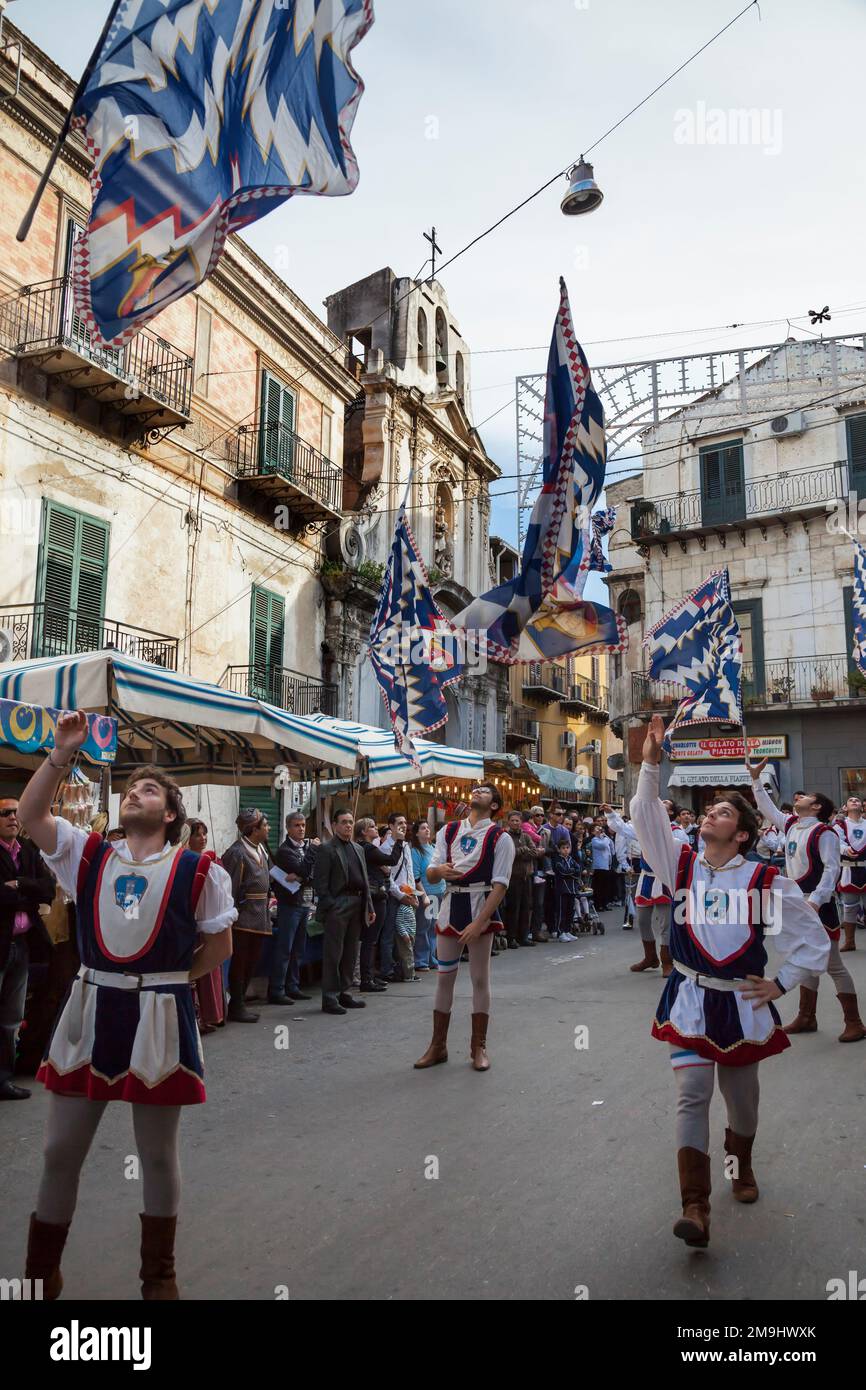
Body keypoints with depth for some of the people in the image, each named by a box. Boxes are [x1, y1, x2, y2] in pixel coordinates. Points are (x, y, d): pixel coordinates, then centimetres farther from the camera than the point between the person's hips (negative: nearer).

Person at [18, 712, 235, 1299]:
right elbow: (31, 815, -6)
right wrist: (62, 753, -13)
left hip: (159, 1019, -2)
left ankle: (159, 1273, 33)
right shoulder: (89, 855, 4)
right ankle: (42, 1271, 35)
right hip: (90, 1012, 3)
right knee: (61, 1150, 14)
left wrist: (171, 980, -2)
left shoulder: (198, 871, -5)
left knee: (158, 1155, 13)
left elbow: (220, 944, 2)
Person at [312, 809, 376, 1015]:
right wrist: (329, 906, -16)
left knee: (350, 953, 12)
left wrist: (369, 907, 14)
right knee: (333, 953, -4)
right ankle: (329, 998, 2)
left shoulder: (358, 849, 18)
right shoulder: (327, 849, -4)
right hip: (337, 905, -7)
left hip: (357, 905, 7)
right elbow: (319, 882, -9)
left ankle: (345, 993, 21)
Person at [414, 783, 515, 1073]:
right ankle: (438, 1046, 21)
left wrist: (479, 923, -19)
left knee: (480, 979, 5)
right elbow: (430, 875, 6)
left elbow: (500, 885, -11)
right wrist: (439, 870, -19)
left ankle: (478, 1047, 19)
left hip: (481, 908, -3)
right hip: (450, 906, 4)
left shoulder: (500, 838, -5)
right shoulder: (448, 831, 7)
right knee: (444, 977, 10)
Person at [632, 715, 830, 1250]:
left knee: (742, 1096, 16)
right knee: (692, 1096, -7)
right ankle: (696, 1208, -3)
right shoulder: (681, 864, -2)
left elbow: (814, 940, 1)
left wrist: (782, 985, -1)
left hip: (743, 1002, 0)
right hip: (690, 1000, 1)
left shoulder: (766, 881, -7)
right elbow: (647, 818, -14)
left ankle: (742, 1165, 46)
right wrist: (652, 765, -24)